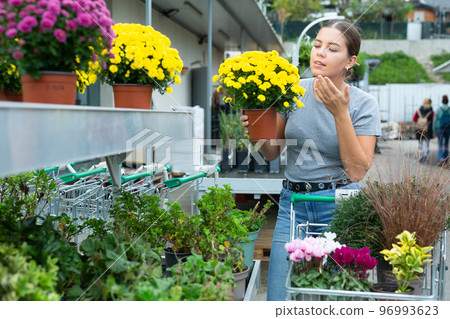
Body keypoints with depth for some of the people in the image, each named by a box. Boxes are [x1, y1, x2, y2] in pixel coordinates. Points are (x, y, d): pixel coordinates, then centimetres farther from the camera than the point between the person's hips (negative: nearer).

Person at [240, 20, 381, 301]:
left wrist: (340, 114, -19)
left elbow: (357, 171, -13)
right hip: (294, 205, 2)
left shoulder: (363, 104, -5)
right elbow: (273, 153, 10)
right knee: (280, 301, -1)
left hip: (339, 207, -2)